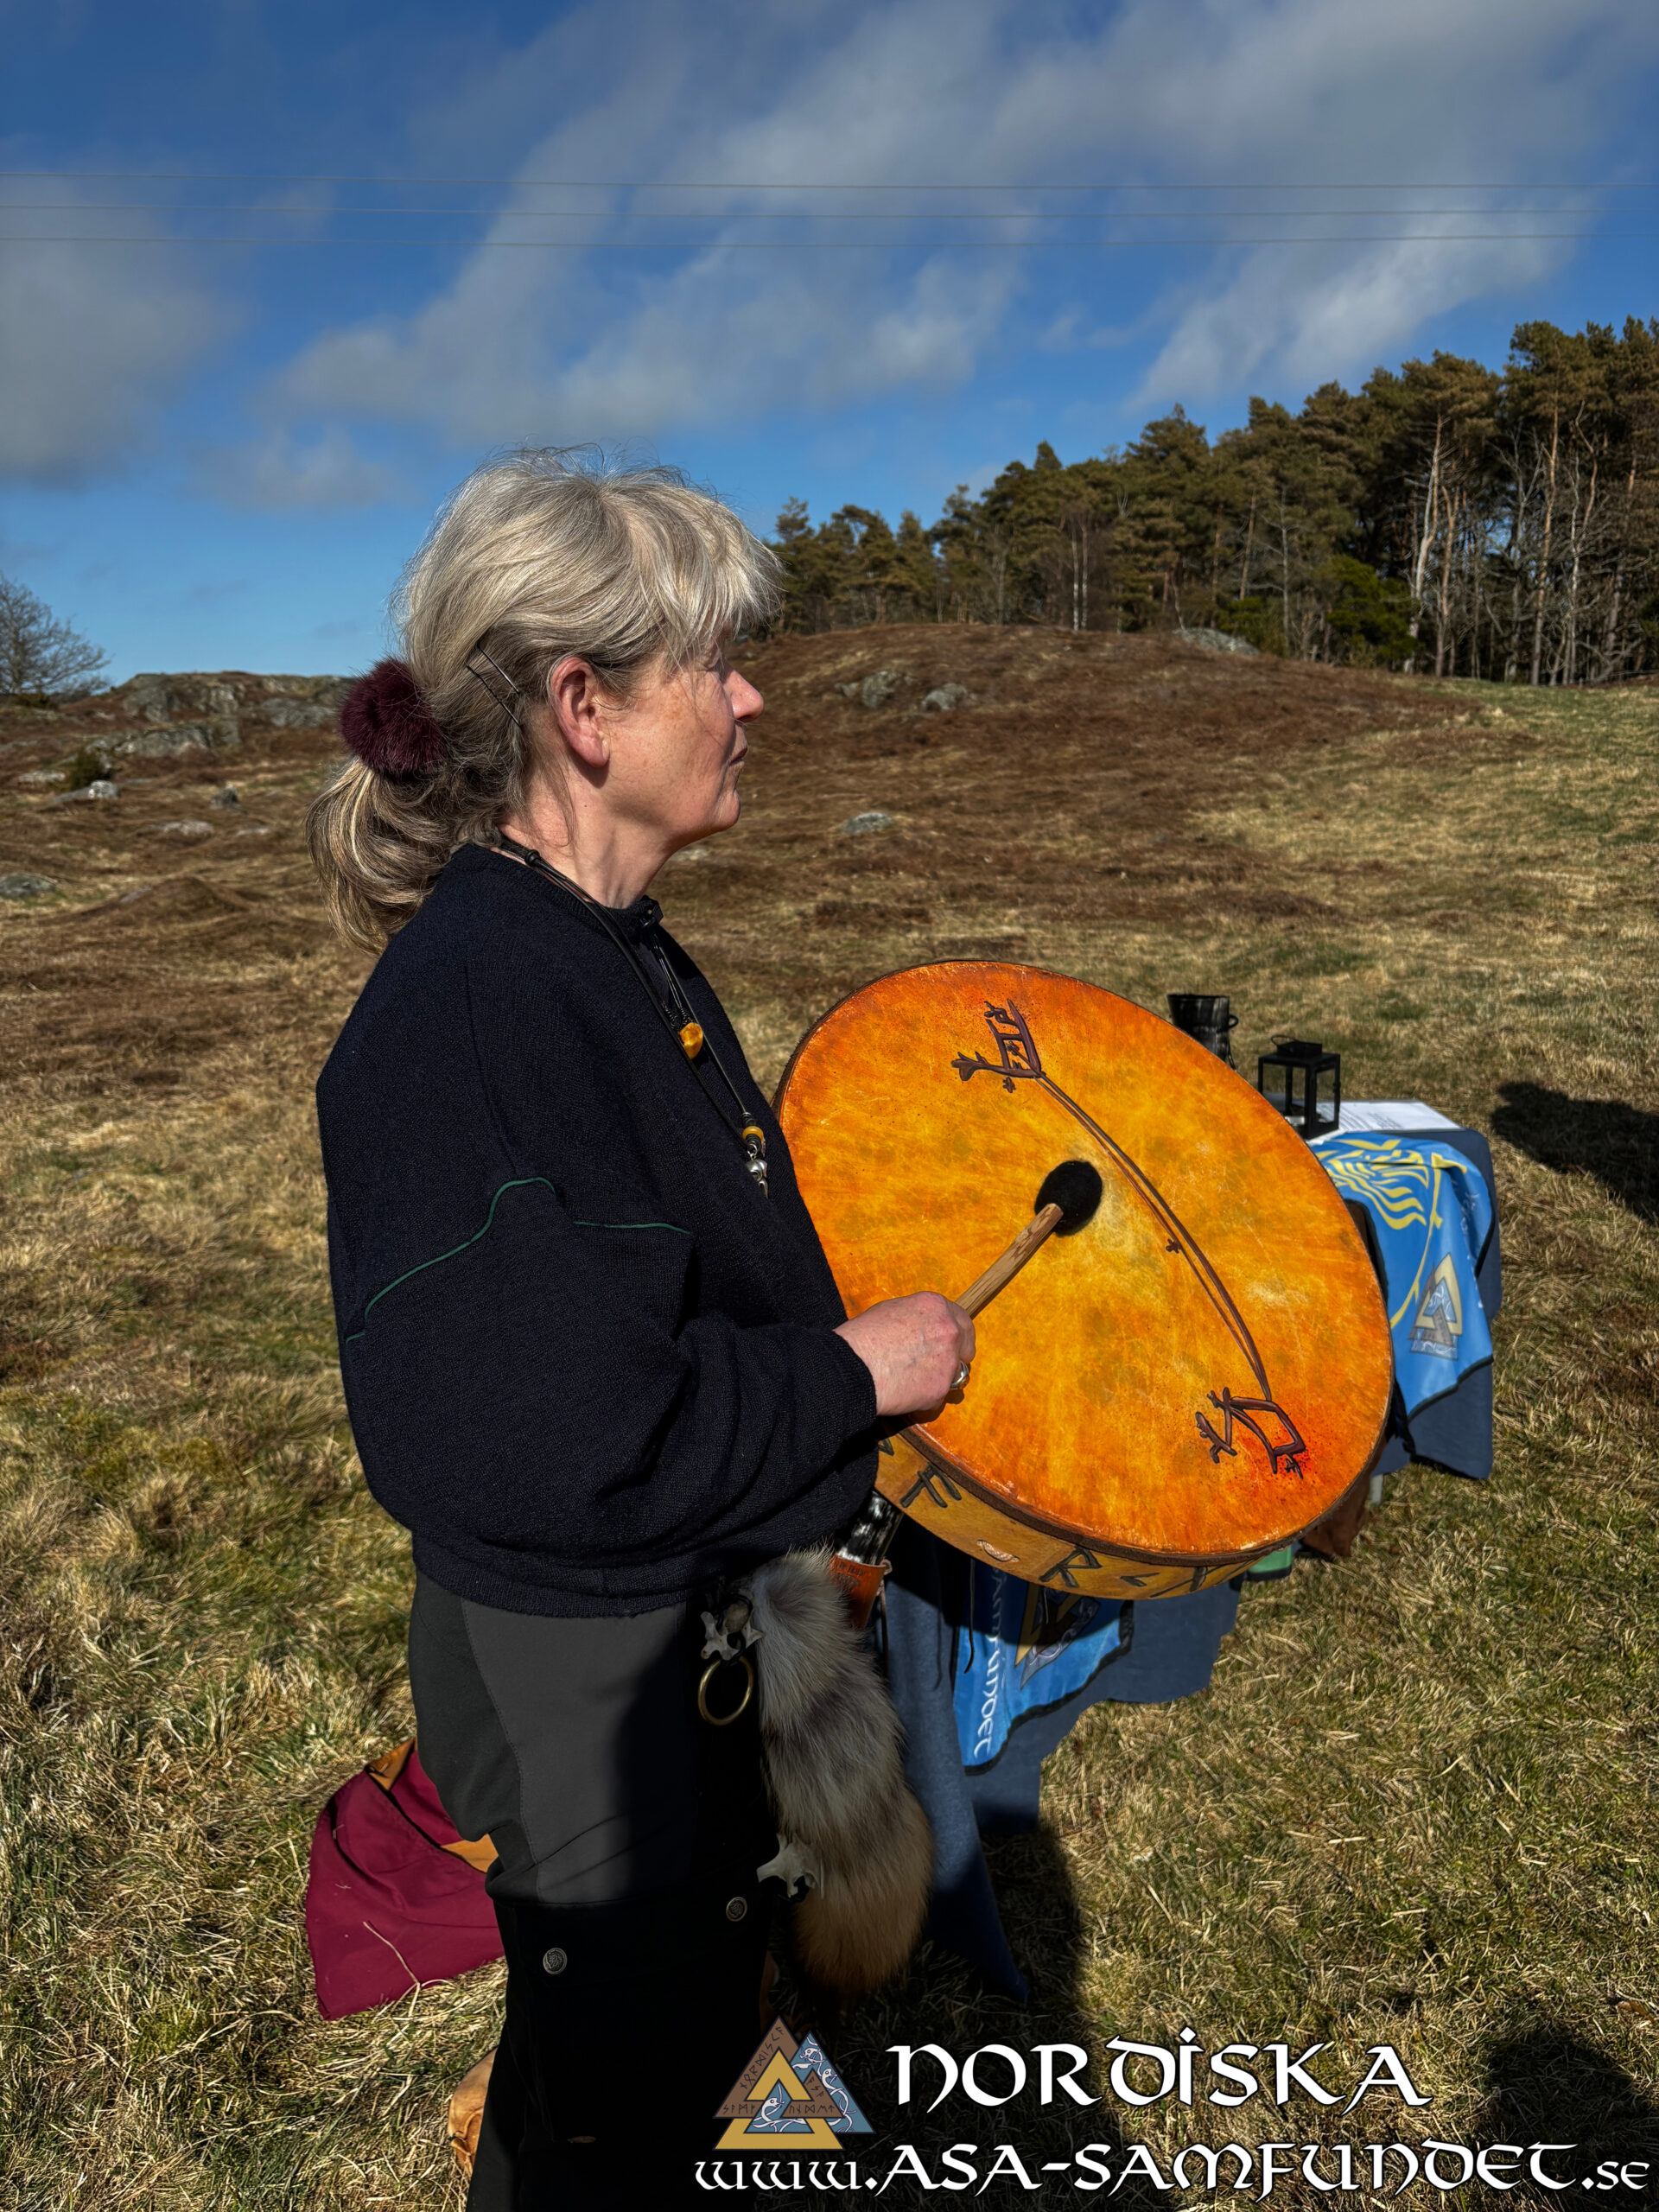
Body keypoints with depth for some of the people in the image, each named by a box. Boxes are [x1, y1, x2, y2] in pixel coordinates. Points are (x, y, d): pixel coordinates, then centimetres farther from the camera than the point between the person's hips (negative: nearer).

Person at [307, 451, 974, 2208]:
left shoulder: (619, 950, 2)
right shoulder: (466, 1010, -30)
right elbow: (528, 1436, -33)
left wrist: (864, 1309, 8)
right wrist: (850, 1370, -23)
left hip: (704, 1614, 9)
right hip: (572, 1672, -9)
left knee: (705, 1997, 31)